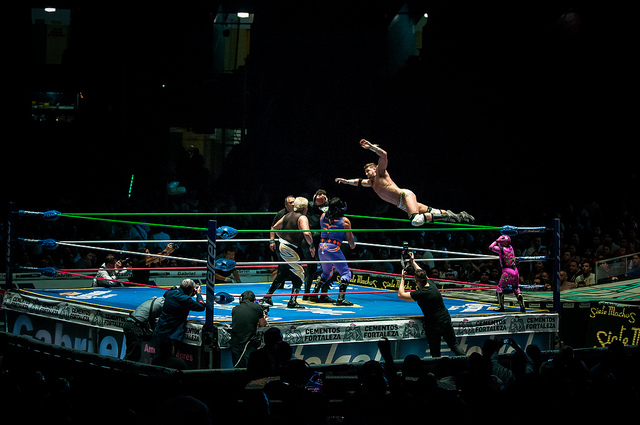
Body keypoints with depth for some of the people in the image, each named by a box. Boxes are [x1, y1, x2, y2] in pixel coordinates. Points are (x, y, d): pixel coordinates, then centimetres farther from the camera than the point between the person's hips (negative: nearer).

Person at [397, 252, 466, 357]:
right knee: (454, 345, 16)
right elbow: (421, 273, 19)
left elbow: (400, 295, -8)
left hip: (433, 326, -6)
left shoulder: (420, 294, -20)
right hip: (446, 321, 6)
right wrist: (413, 261, 31)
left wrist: (403, 278, 1)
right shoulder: (431, 284, -1)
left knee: (435, 353, 6)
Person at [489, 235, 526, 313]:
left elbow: (490, 247, 2)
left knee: (500, 288, 6)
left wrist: (496, 241, 13)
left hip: (507, 271, -6)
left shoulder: (501, 249, -8)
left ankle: (501, 306, 2)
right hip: (515, 271, 6)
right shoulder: (511, 248, 9)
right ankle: (522, 306, 5)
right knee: (516, 289, 15)